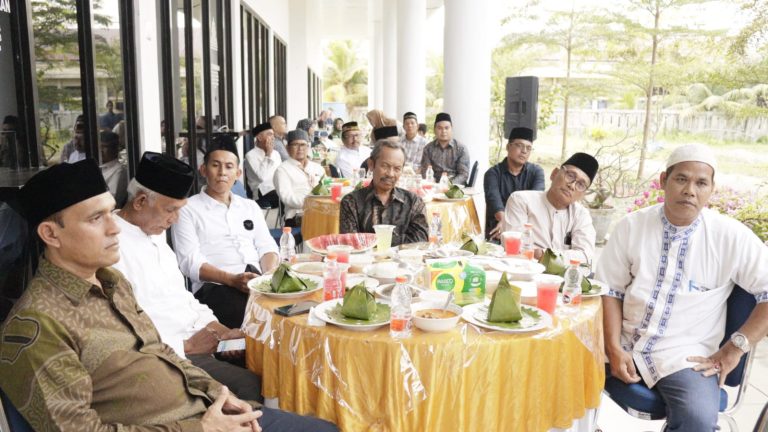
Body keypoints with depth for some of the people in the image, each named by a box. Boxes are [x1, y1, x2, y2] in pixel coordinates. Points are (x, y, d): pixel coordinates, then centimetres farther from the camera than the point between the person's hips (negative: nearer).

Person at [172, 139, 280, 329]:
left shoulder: (251, 206, 24)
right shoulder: (187, 209, 9)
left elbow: (267, 247, 16)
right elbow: (190, 261, -2)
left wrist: (270, 274, -8)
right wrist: (232, 279, -17)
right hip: (215, 287, -4)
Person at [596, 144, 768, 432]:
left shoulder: (732, 237, -6)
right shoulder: (631, 226, -1)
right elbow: (610, 290, 1)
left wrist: (735, 348, -9)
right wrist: (614, 348, -9)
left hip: (686, 355, -2)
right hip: (626, 344, 3)